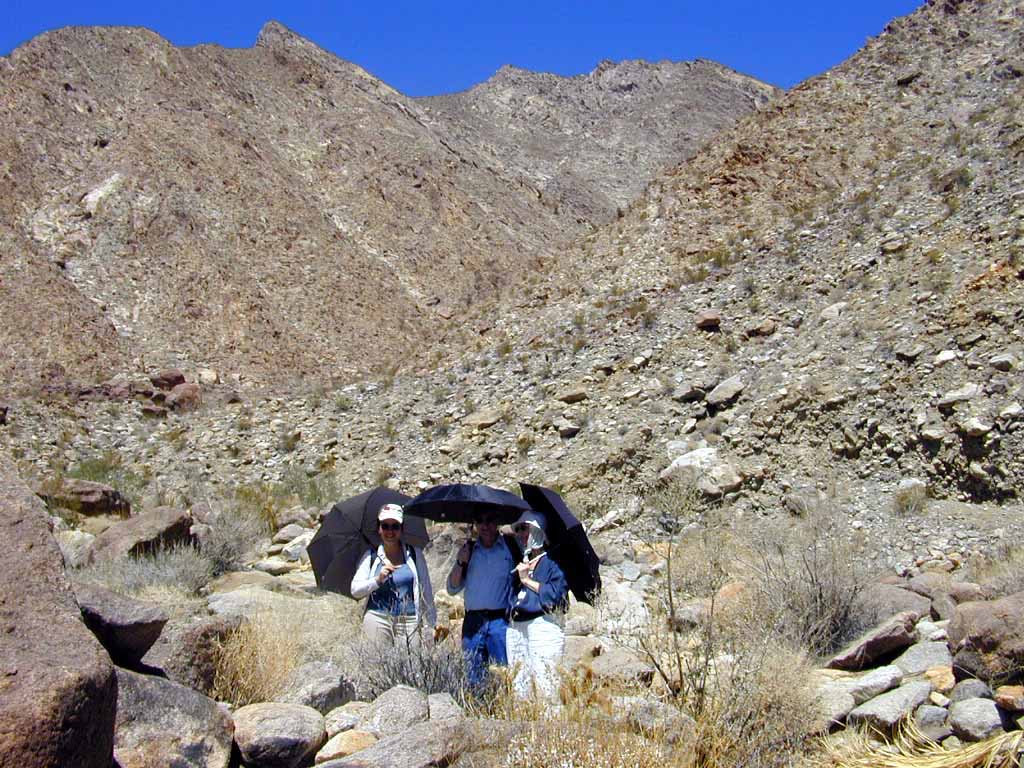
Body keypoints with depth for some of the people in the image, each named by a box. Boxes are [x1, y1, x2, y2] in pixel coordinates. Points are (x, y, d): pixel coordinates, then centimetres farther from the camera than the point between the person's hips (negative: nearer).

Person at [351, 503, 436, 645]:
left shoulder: (414, 553, 8)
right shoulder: (371, 556, 9)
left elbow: (426, 590, 10)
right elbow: (355, 590, 4)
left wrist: (431, 623, 10)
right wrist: (378, 580, -10)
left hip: (409, 621, 0)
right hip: (377, 619, 0)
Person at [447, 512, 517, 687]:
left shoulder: (510, 547, 2)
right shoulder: (468, 550, 12)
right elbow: (452, 589, 12)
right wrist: (460, 563, -3)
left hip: (500, 621, -3)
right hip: (473, 622, 3)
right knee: (473, 678, 5)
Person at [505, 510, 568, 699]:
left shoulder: (552, 561, 1)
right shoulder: (519, 562, 22)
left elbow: (556, 593, -12)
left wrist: (528, 580, -7)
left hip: (543, 625, -7)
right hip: (516, 628, 7)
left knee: (546, 686, -11)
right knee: (519, 688, 6)